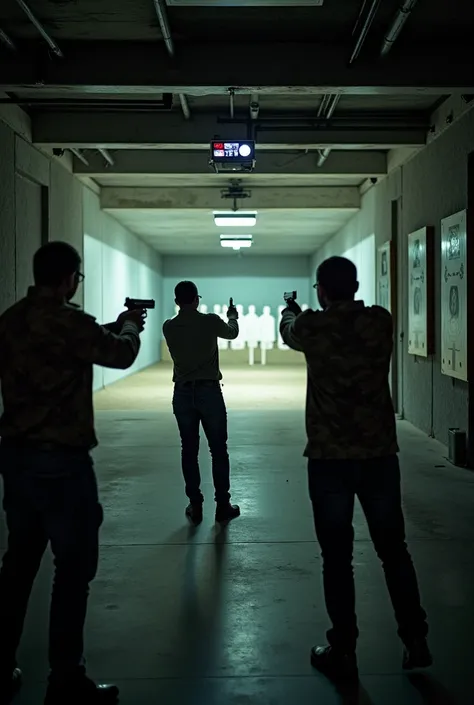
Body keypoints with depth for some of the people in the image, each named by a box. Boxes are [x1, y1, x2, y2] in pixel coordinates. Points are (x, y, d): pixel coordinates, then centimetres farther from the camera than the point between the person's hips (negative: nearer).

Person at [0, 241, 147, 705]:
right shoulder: (68, 320, -17)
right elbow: (119, 354, -3)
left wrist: (115, 325, 24)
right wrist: (129, 327, 18)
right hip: (61, 459, -8)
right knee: (73, 567, 4)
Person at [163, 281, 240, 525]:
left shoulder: (169, 327, -1)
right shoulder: (210, 321, -8)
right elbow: (232, 332, 13)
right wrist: (233, 316, 34)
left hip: (183, 393, 3)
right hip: (209, 390, -2)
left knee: (189, 450, 9)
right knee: (218, 450, 7)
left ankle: (195, 506, 12)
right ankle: (223, 505, 11)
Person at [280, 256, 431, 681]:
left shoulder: (312, 328, -7)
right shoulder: (380, 321, -2)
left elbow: (288, 328, 17)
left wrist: (292, 310, 40)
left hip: (329, 458, -2)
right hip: (380, 454, 3)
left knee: (337, 558, 7)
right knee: (394, 550, 15)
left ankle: (344, 652, 15)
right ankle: (416, 642, 22)